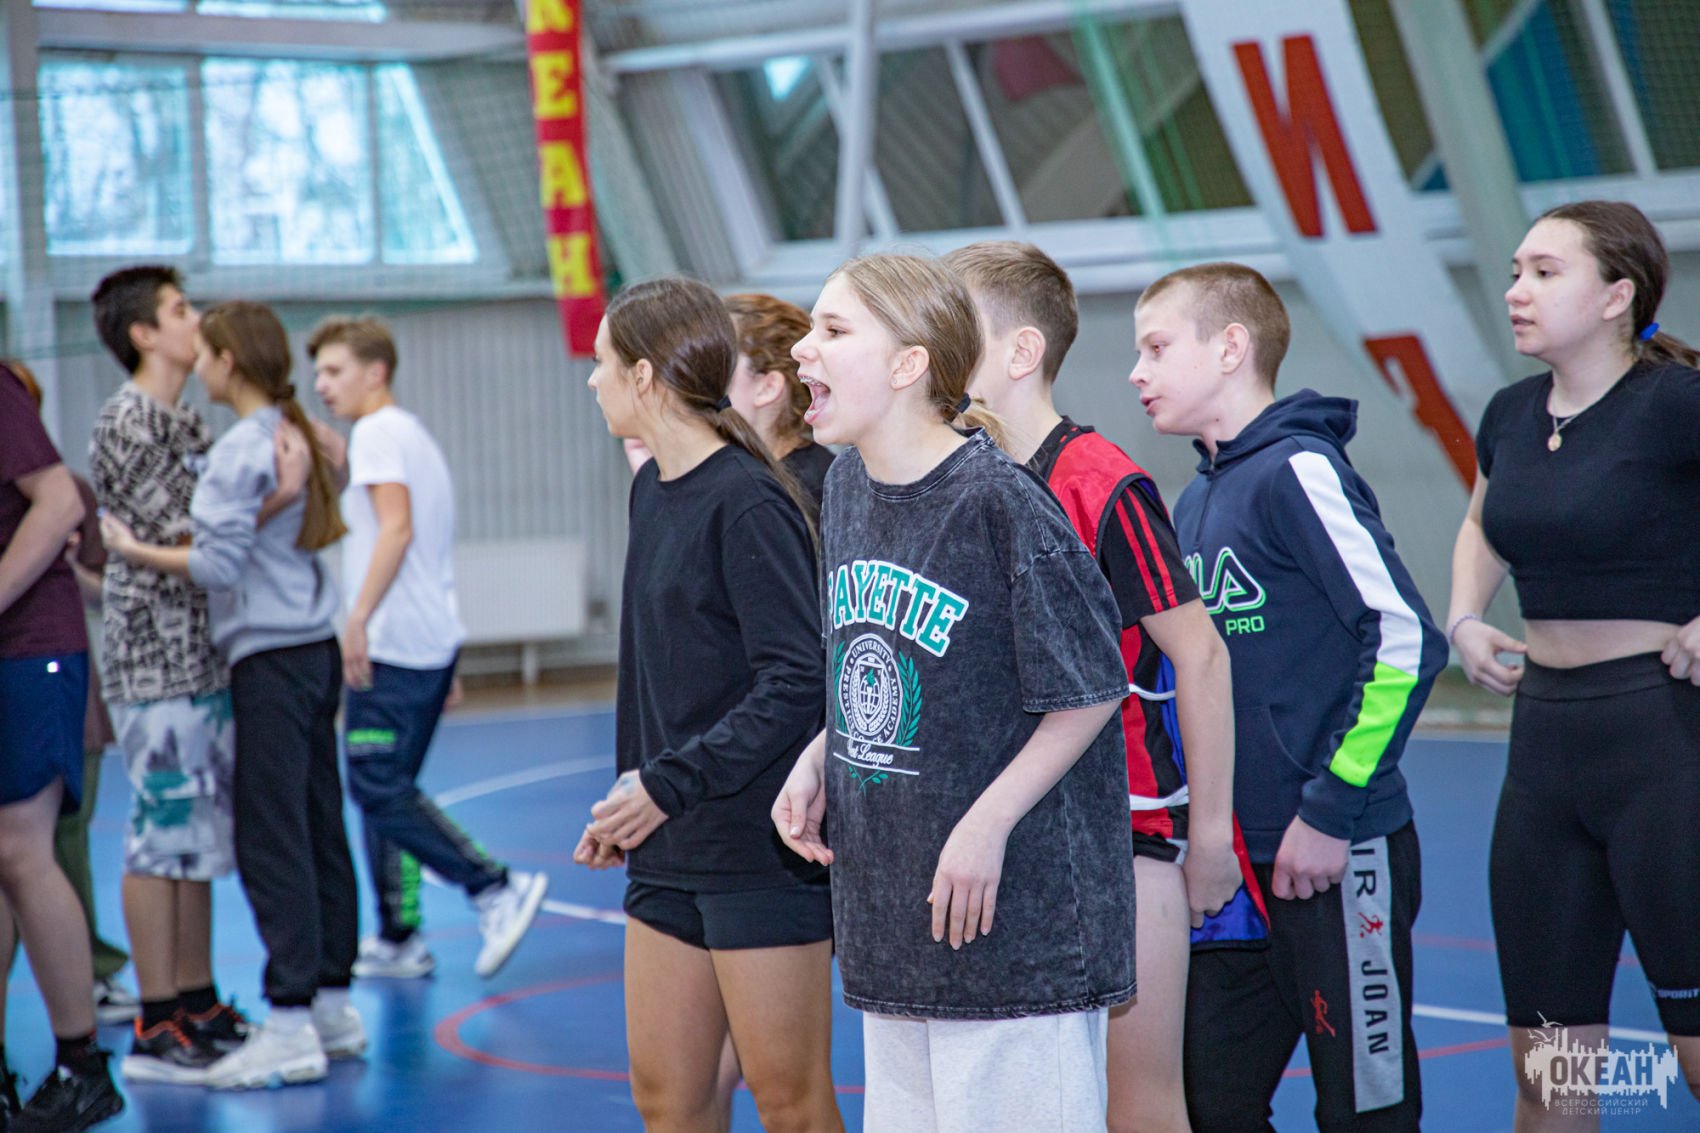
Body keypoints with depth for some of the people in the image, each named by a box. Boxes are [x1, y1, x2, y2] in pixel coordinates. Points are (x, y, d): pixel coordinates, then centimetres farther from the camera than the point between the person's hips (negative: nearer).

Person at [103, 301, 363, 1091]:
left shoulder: (240, 450, -14)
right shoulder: (298, 437, 13)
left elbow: (219, 561, -17)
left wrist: (136, 552, -6)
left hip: (271, 661, -9)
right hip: (315, 649, 9)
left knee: (270, 840, -7)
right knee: (318, 830, 12)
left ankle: (290, 1025, -7)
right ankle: (333, 1005, 18)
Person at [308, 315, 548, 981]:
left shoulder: (377, 432, -7)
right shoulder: (414, 435, 23)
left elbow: (397, 528, -21)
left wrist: (358, 617, -23)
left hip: (394, 644, -10)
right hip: (435, 640, 10)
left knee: (377, 788, -10)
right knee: (387, 789, 11)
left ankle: (497, 888, -13)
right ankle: (399, 940, 12)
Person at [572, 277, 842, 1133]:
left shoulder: (747, 503, -16)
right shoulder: (653, 490, 11)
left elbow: (797, 680, -21)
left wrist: (669, 783, -21)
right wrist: (629, 790, 15)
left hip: (762, 846, -8)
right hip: (670, 847, 9)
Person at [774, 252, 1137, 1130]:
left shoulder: (1000, 498, -17)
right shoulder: (845, 489, 7)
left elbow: (1091, 689, -11)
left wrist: (988, 824, -15)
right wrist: (816, 762, 5)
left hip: (1014, 915, -7)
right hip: (887, 909, 7)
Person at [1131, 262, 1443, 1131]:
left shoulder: (1298, 471, -12)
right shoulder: (1197, 501, 12)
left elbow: (1408, 643, -18)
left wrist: (1330, 811, -17)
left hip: (1337, 859, -8)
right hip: (1236, 860, 8)